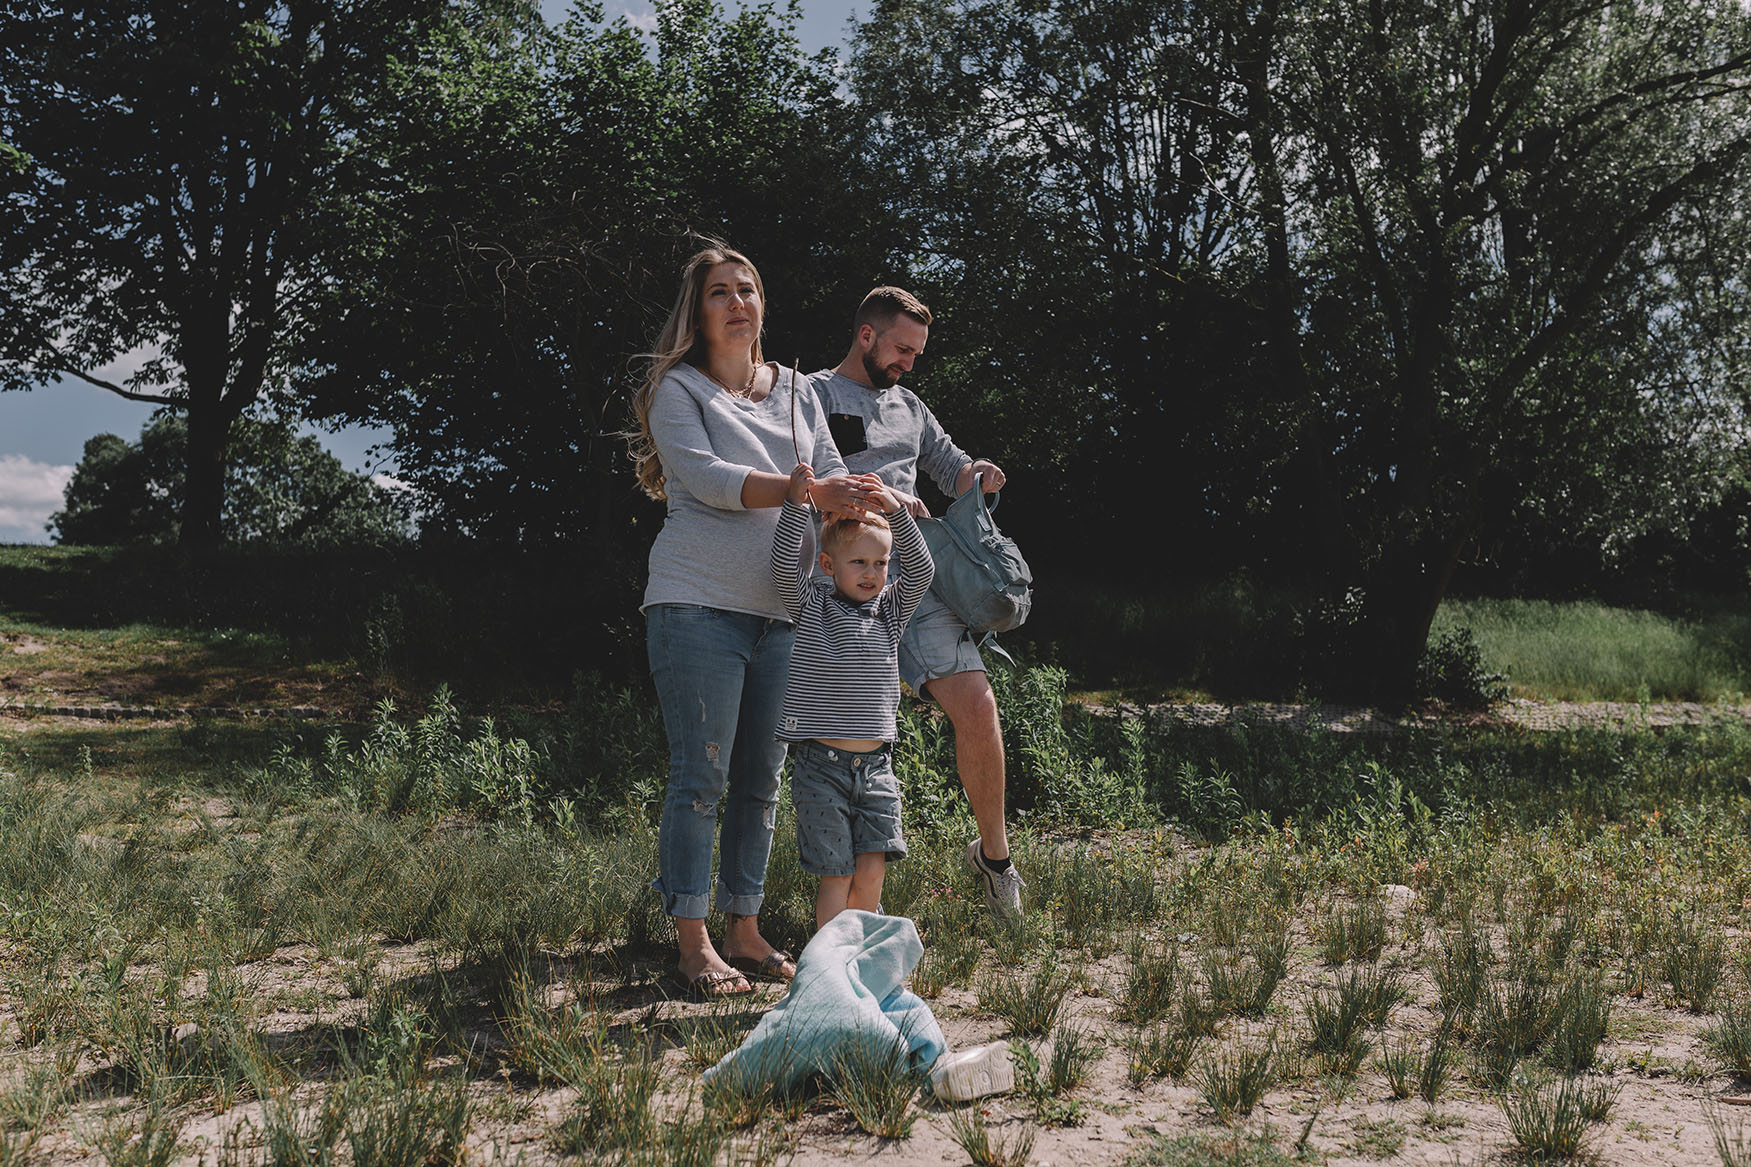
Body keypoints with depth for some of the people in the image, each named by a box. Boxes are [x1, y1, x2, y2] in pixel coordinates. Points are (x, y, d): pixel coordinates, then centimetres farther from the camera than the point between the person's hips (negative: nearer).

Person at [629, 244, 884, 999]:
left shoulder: (795, 391, 18)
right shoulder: (677, 389, 3)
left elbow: (833, 476, 11)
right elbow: (706, 476, -12)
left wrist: (859, 502, -13)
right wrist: (804, 491, -23)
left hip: (781, 611, 5)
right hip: (699, 604, -5)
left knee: (761, 780, 8)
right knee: (701, 776, -5)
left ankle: (745, 932, 18)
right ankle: (693, 943, 2)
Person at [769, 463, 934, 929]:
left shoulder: (889, 610, 13)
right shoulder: (813, 605, 3)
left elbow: (920, 571, 1)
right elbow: (785, 565, -12)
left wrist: (896, 511, -9)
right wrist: (796, 504, -20)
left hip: (875, 762, 4)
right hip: (822, 763, -3)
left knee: (871, 873, 0)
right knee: (836, 876, -3)